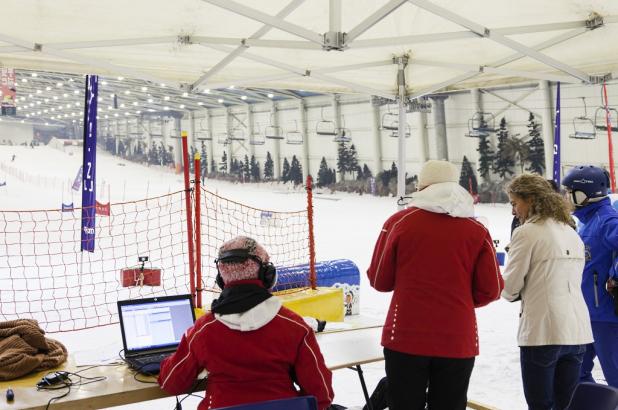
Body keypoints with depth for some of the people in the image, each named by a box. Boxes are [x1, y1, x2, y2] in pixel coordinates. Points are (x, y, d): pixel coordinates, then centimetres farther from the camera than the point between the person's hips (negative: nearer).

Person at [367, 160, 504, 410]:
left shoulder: (399, 222, -5)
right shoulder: (478, 231, -2)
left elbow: (380, 281, -1)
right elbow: (491, 290, 0)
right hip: (458, 342, 1)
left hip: (406, 339, -1)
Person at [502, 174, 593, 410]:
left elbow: (510, 287, -7)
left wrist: (513, 295, 14)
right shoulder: (572, 233, 12)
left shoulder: (526, 233, -10)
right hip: (578, 330, 7)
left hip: (542, 332, -7)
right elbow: (572, 281, 15)